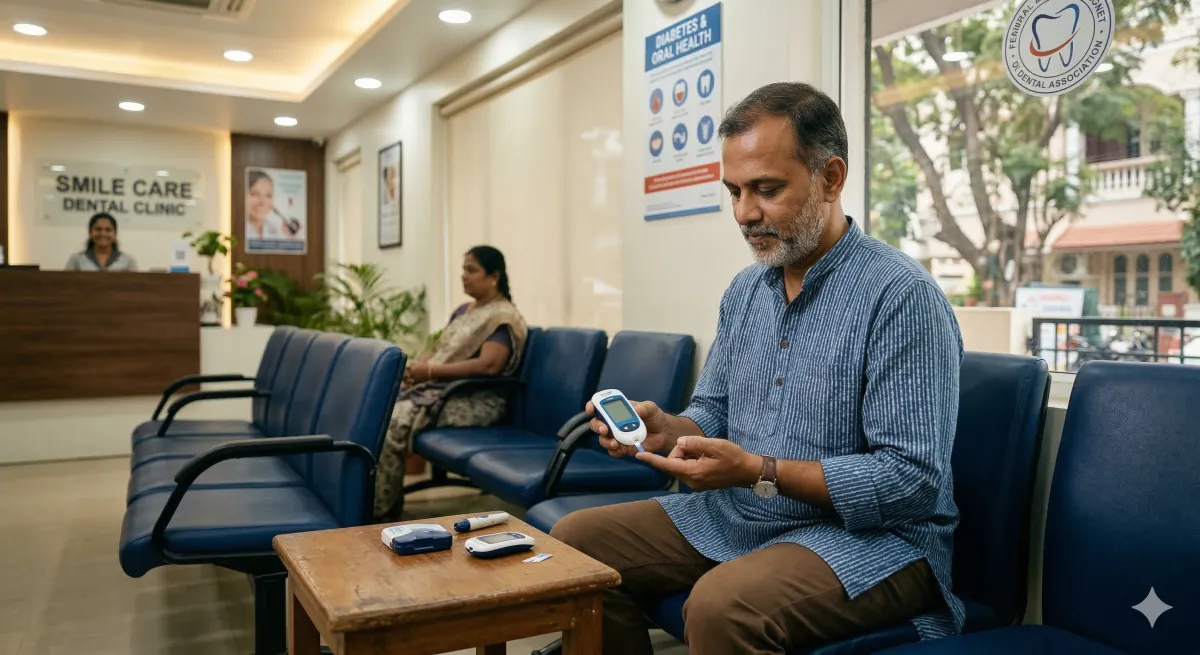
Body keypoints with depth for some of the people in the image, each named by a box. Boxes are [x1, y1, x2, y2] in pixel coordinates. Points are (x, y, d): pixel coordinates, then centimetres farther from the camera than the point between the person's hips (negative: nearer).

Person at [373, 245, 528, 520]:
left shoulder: (504, 318, -9)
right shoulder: (463, 311, 19)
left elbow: (488, 365, -21)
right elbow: (438, 349, 19)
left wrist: (430, 371, -21)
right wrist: (413, 367, -4)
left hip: (476, 399, -9)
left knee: (394, 422, -25)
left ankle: (381, 511, -14)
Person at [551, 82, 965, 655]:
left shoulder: (901, 295, -18)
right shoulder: (744, 291, 6)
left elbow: (912, 480, -21)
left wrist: (759, 471, -25)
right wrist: (664, 429, -9)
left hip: (869, 534, -7)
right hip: (736, 517, 7)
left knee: (723, 605, -35)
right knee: (576, 542, 3)